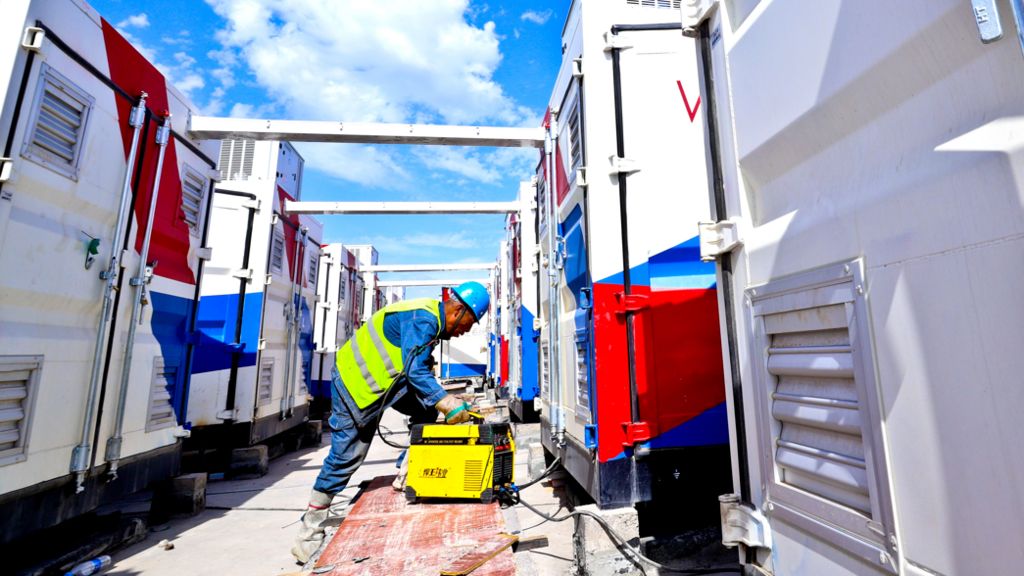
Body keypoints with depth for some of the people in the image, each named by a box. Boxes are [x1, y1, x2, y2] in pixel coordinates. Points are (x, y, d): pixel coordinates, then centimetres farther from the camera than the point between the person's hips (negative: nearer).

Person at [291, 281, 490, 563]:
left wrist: (448, 402, 5)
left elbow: (420, 373, 9)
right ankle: (309, 532, 17)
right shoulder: (423, 320, -26)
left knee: (427, 408, -5)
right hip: (356, 382, -9)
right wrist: (449, 404, -34)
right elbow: (416, 373, -32)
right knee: (345, 457, 0)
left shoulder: (431, 318, 4)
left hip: (386, 378, 9)